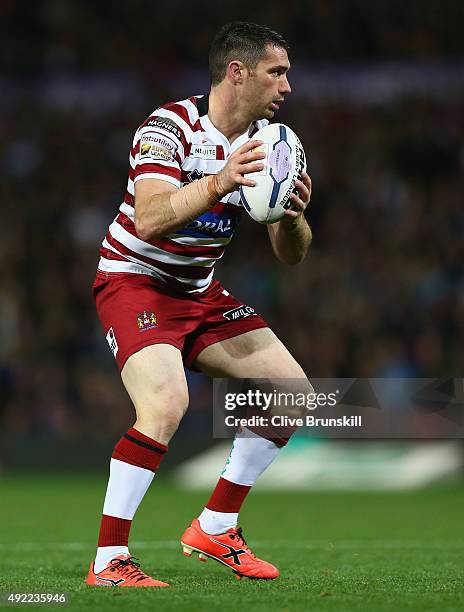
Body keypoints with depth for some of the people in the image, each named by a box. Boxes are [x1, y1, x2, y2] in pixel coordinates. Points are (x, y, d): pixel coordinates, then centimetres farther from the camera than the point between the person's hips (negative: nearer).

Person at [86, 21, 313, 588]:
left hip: (200, 292, 8)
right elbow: (149, 221, -35)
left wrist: (292, 216, -21)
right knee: (166, 403, -29)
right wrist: (217, 183, -47)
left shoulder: (265, 141, 1)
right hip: (134, 281, -8)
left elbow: (290, 254, 2)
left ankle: (215, 528, 14)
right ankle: (108, 562, -21)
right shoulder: (170, 127, -20)